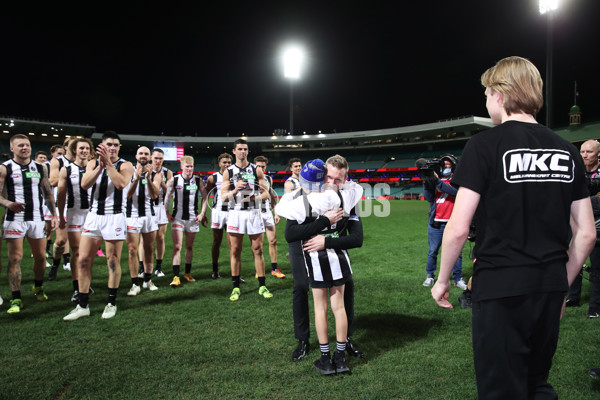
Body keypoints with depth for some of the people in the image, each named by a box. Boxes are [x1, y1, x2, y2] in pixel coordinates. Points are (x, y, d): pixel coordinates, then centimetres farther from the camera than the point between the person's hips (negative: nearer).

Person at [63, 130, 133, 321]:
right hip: (94, 216, 4)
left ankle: (111, 303, 15)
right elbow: (84, 184, -7)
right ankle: (82, 305, 11)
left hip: (115, 217, -3)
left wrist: (108, 163, -19)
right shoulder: (93, 163, 10)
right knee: (83, 259, 1)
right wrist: (100, 166, -17)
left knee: (113, 260, 2)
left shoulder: (125, 165, 0)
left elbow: (121, 183, -20)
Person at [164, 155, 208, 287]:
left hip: (193, 218, 2)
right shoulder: (174, 180, -2)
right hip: (177, 217, -1)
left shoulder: (198, 180, 0)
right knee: (177, 247, -7)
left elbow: (205, 197, 6)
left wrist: (202, 213, -1)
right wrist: (167, 212, -1)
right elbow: (167, 197, 6)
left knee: (189, 246, 11)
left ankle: (188, 273, 24)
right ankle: (176, 277, -5)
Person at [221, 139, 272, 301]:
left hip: (254, 213, 0)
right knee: (235, 251, 3)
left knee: (258, 250, 2)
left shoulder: (256, 170, 6)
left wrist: (255, 197, -16)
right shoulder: (228, 172, 7)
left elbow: (265, 193, 4)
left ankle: (262, 286, 11)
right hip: (235, 213, 0)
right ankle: (236, 287, 12)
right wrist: (235, 190, -17)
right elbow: (223, 197, 2)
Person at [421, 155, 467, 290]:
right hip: (435, 224, 1)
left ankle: (458, 279, 11)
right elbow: (429, 198, 1)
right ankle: (430, 276, 18)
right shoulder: (434, 179, 12)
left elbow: (455, 191, -16)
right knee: (432, 252, 5)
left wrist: (437, 181, -21)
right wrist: (426, 182, -12)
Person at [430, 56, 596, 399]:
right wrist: (562, 285, 19)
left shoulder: (486, 145, -10)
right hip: (550, 287, 6)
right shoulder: (567, 151, 6)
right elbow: (586, 233, 8)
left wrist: (442, 280, 0)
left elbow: (458, 228, -14)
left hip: (500, 286, -6)